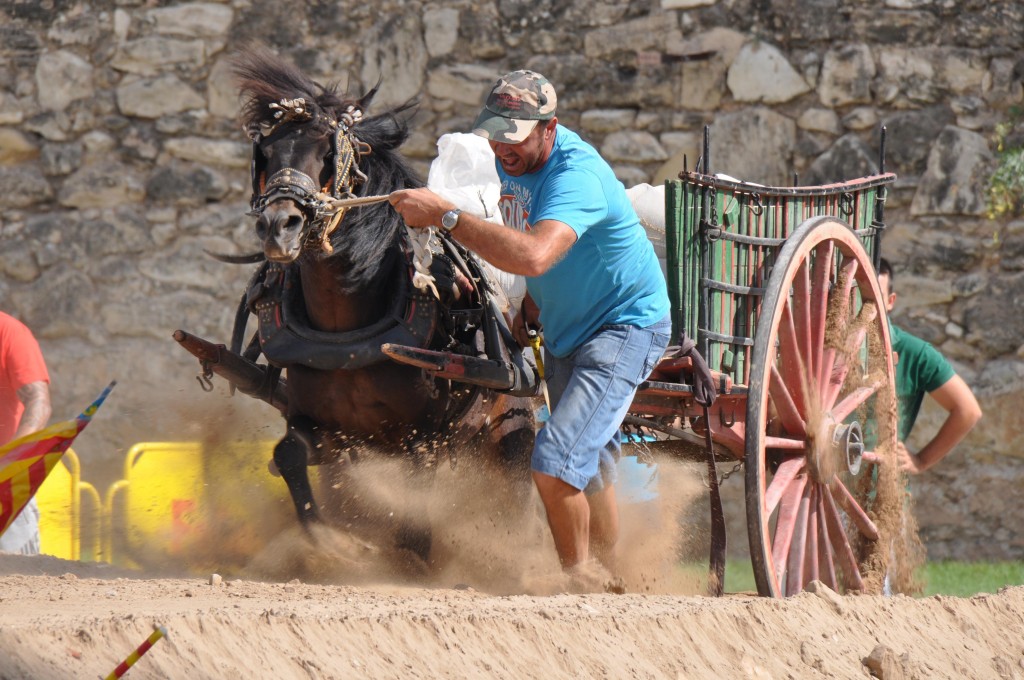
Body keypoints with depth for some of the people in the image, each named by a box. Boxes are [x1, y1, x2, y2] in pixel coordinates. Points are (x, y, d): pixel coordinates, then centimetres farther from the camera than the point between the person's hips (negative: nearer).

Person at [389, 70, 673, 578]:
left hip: (624, 327, -9)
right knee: (590, 471, 21)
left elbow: (534, 255, -49)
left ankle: (578, 578, -2)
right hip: (564, 330, 9)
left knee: (554, 465, -22)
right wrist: (531, 305, 6)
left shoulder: (576, 175, -31)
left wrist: (444, 214, -46)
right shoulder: (514, 159, -4)